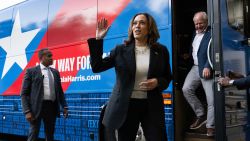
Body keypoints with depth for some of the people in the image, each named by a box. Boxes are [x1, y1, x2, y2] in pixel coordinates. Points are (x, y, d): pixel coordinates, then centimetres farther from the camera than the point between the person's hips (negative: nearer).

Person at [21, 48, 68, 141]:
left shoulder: (55, 72, 14)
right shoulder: (31, 71, 0)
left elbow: (60, 91, 18)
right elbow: (24, 93, -4)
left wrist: (64, 106, 8)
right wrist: (27, 111, -13)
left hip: (52, 107, 5)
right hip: (37, 107, -4)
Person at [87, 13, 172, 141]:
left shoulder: (160, 50, 4)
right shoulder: (121, 50, 1)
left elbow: (167, 77, 12)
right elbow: (97, 67, -5)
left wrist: (157, 82, -11)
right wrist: (98, 40, -11)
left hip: (151, 106, 1)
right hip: (126, 106, 0)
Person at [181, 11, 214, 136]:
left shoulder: (211, 33, -8)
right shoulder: (195, 33, 17)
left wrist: (207, 67, -26)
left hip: (206, 69, -7)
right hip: (195, 68, 7)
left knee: (211, 98, -5)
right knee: (186, 89, -7)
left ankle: (210, 126, 8)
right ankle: (201, 115, 10)